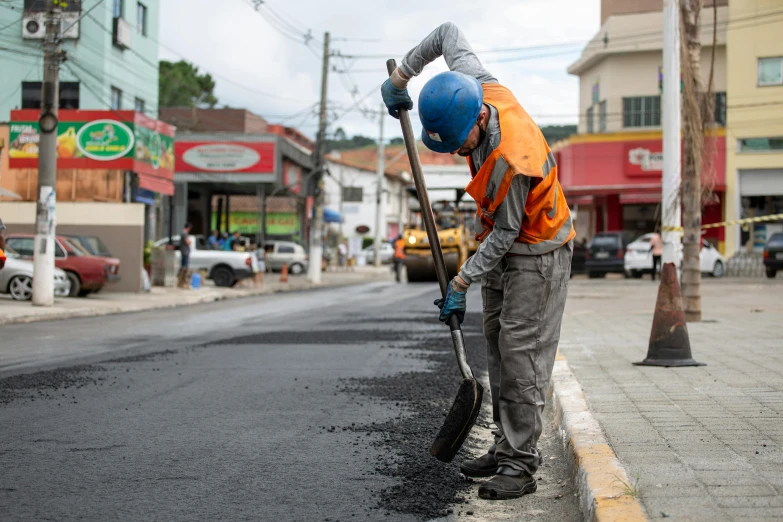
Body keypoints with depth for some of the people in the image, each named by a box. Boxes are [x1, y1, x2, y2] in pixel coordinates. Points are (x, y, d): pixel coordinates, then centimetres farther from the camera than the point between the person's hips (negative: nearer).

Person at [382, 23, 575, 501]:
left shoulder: (512, 160, -36)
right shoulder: (476, 87, -14)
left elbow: (506, 232, -25)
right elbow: (449, 33, 3)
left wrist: (461, 283, -21)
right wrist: (402, 76, 8)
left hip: (537, 252, -9)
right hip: (502, 245, 9)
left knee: (521, 353, -11)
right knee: (498, 348, 10)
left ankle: (522, 464, -6)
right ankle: (507, 448, 17)